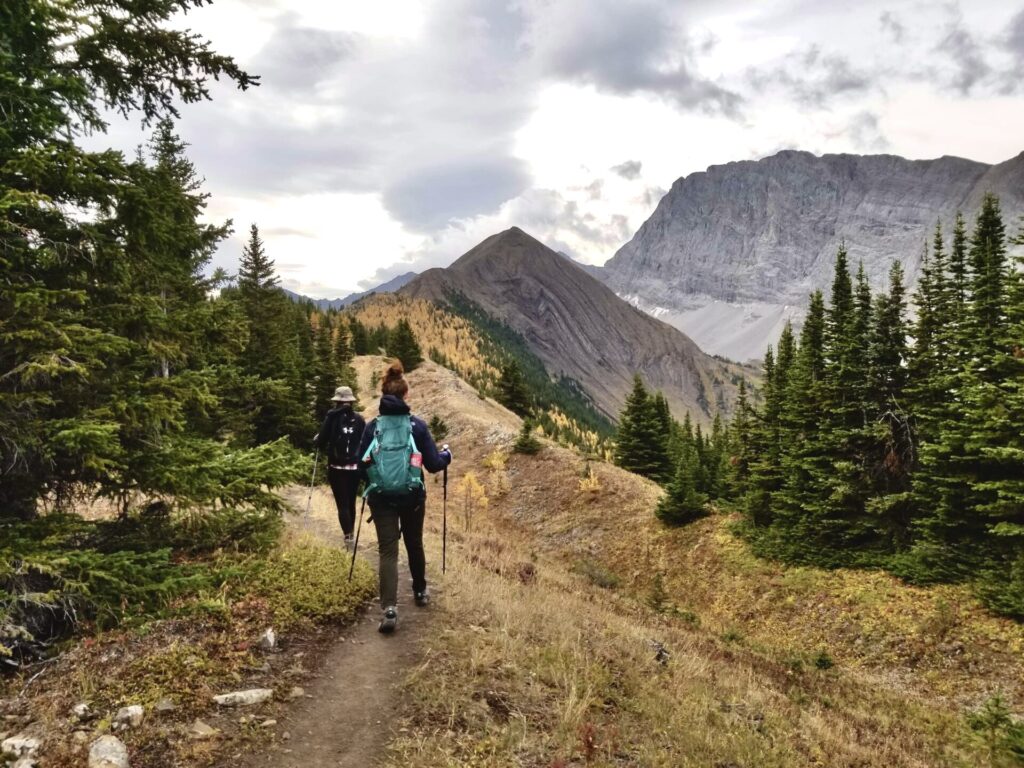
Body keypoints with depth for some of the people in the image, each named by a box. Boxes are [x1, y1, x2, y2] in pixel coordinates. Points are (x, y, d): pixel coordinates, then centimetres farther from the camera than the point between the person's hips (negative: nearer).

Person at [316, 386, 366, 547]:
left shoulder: (333, 417, -6)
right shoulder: (359, 419, 1)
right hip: (355, 467, 3)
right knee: (351, 503, 17)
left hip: (337, 467, -3)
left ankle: (348, 536, -15)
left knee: (342, 504, -1)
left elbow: (321, 442, -7)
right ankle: (350, 534, 27)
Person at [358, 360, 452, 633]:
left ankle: (390, 609, -14)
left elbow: (362, 464, 0)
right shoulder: (417, 425, -6)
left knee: (388, 551, 1)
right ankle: (420, 591, 39)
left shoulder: (372, 427, -4)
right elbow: (434, 464, -6)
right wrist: (446, 454, 16)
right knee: (414, 544, 21)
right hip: (412, 497, 1)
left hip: (381, 498, 0)